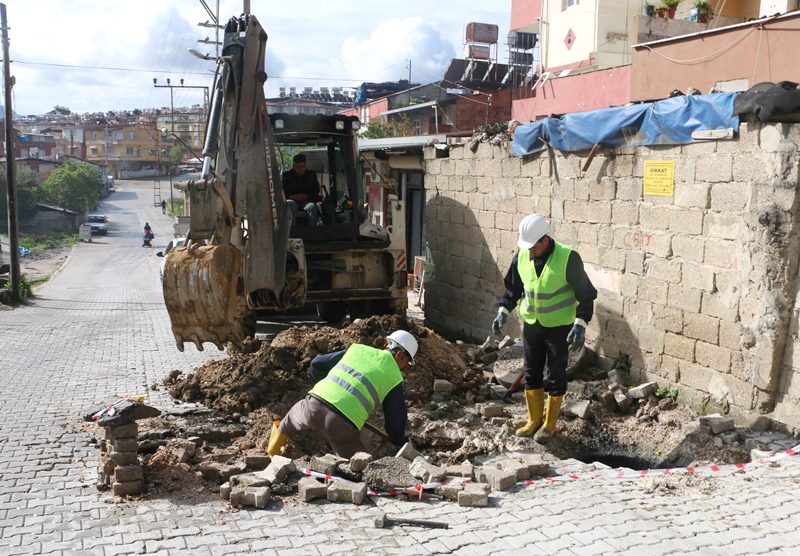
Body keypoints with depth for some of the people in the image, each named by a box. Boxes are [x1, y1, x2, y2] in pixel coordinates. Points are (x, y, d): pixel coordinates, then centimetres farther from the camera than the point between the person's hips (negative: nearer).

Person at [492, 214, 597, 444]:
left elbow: (585, 293, -13)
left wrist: (580, 325, -21)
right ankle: (534, 420, 27)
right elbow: (513, 286, 11)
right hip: (531, 324, 5)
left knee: (556, 376, 5)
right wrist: (503, 311, 0)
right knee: (531, 373, 12)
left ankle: (549, 425, 19)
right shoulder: (522, 257, -4)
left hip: (559, 327, -5)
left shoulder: (567, 258, -18)